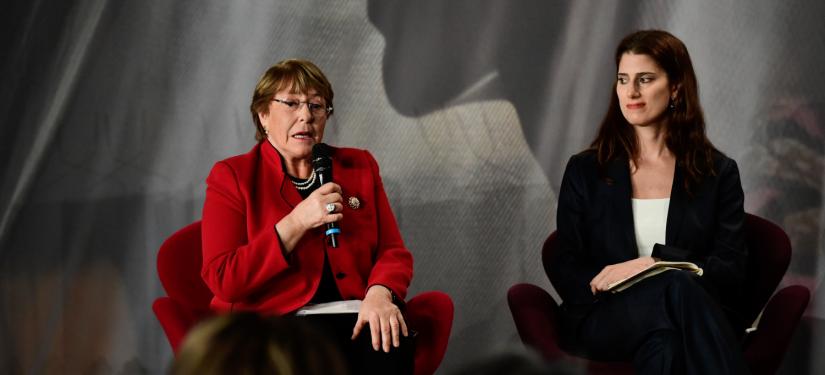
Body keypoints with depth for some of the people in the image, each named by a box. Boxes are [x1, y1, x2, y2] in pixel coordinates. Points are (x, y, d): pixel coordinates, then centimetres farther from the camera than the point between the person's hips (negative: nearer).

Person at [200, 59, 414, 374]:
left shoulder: (360, 167, 15)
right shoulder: (232, 177, 4)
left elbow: (393, 253, 11)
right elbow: (223, 281, -6)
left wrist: (380, 293, -13)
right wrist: (297, 223, -15)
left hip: (352, 318, 3)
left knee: (392, 344, -31)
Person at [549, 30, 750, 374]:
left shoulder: (718, 173, 13)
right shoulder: (585, 171, 15)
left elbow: (731, 271, 3)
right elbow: (564, 269, 8)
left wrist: (654, 262, -14)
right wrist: (611, 284, -15)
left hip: (698, 321, 0)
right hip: (602, 320, 0)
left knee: (665, 342, -40)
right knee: (677, 286, -36)